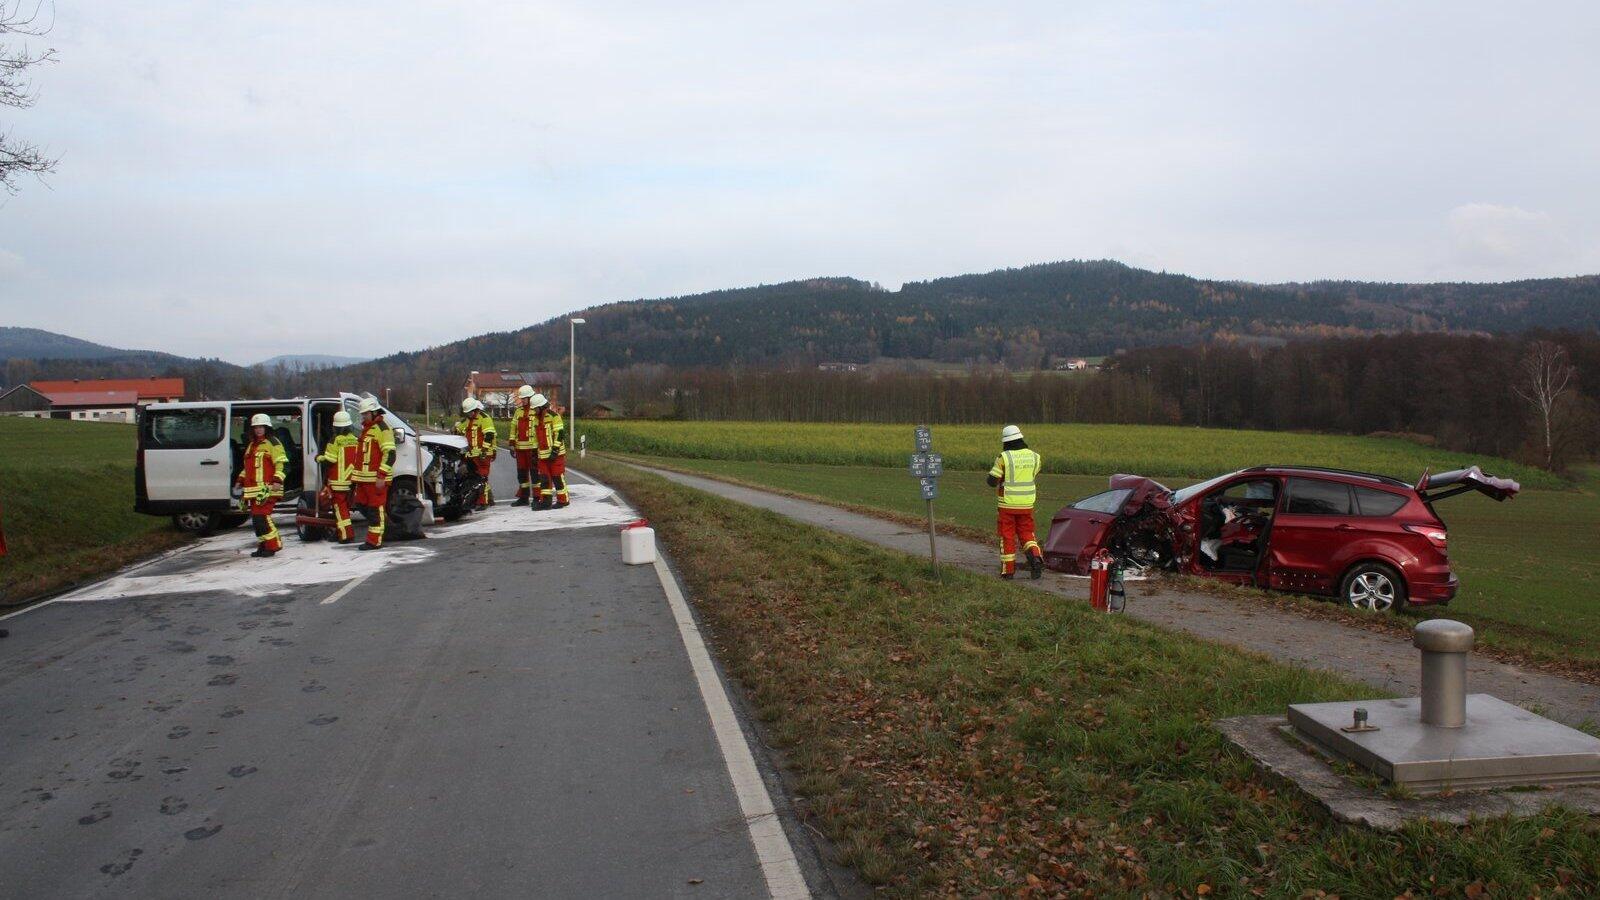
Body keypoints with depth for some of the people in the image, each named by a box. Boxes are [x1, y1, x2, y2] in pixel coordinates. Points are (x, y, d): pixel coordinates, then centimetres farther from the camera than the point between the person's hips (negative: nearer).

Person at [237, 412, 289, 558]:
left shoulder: (272, 443, -4)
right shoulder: (252, 445, 23)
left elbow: (282, 464, -12)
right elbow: (247, 466, 34)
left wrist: (277, 481, -22)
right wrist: (240, 480, 26)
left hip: (267, 489, -9)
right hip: (253, 489, 9)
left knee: (261, 516, -17)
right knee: (256, 518, 9)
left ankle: (273, 545, -11)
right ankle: (263, 546, 17)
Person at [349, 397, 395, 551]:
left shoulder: (381, 429, -11)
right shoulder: (366, 429, 21)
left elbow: (390, 454, -19)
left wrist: (381, 476, -23)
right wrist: (357, 475, 26)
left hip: (376, 479, -10)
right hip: (364, 477, 10)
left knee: (375, 508, -6)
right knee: (362, 505, 12)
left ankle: (374, 541, -4)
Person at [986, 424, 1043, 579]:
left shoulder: (1004, 457, -13)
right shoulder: (1033, 456, 0)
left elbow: (992, 481, -10)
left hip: (1008, 504, -3)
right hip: (1026, 504, 3)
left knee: (1007, 537, 8)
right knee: (1026, 534, 15)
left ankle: (1008, 570, 11)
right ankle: (1035, 557, -10)